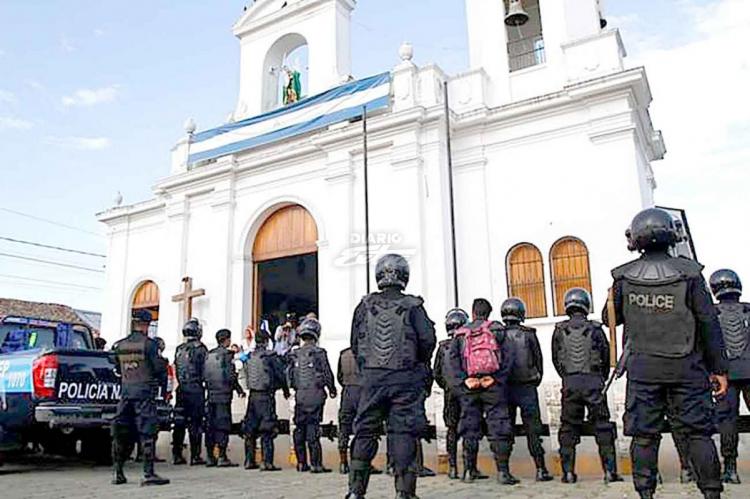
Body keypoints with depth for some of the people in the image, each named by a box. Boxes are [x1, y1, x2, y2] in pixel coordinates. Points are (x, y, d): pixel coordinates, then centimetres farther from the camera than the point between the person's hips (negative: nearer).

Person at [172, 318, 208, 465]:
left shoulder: (179, 349, 8)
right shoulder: (200, 349, -10)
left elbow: (176, 370, 12)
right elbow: (205, 371, -9)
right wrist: (205, 381, 8)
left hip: (181, 390, 5)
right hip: (196, 390, -5)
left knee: (179, 422, 10)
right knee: (195, 423, -1)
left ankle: (177, 455, 15)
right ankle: (195, 456, 1)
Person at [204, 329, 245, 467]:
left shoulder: (209, 355, 10)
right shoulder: (226, 354, -10)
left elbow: (204, 374, 13)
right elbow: (230, 376, -13)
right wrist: (240, 390, -4)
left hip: (211, 394, 7)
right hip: (223, 394, -7)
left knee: (210, 425, 10)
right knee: (223, 425, -3)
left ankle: (210, 457, 15)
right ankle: (222, 458, -2)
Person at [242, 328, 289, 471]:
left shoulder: (249, 357, 8)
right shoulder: (270, 356, -10)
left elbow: (247, 375, 13)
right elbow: (280, 374, -5)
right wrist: (286, 390, 9)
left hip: (252, 395, 6)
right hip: (266, 396, -6)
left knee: (250, 429, 13)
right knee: (267, 430, -4)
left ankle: (249, 461, 20)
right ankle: (267, 463, -5)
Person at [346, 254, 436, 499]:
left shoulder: (365, 306, 4)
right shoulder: (412, 306, -3)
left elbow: (355, 343, 5)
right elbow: (428, 340, -7)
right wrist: (418, 362, 11)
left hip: (372, 377, 2)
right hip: (404, 378, -2)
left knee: (365, 431, 9)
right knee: (404, 432, 3)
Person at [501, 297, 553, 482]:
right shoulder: (528, 334, -4)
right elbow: (539, 360, 3)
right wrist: (536, 381, 17)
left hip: (504, 388, 2)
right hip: (527, 387, -1)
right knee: (533, 429, 3)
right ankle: (540, 469, 1)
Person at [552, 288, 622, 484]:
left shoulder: (559, 331, 1)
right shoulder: (595, 329, -2)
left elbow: (556, 360, 7)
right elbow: (606, 359, 6)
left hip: (569, 384, 1)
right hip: (594, 382, -1)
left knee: (568, 428, 8)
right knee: (603, 427, 7)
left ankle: (568, 472, 8)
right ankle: (610, 471, 7)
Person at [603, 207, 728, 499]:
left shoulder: (624, 277, -2)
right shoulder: (688, 273, -5)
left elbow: (609, 318, 9)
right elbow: (709, 324, -3)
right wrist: (719, 368, 4)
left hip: (642, 368, 1)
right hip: (685, 366, 0)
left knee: (644, 434, 6)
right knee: (698, 432, 9)